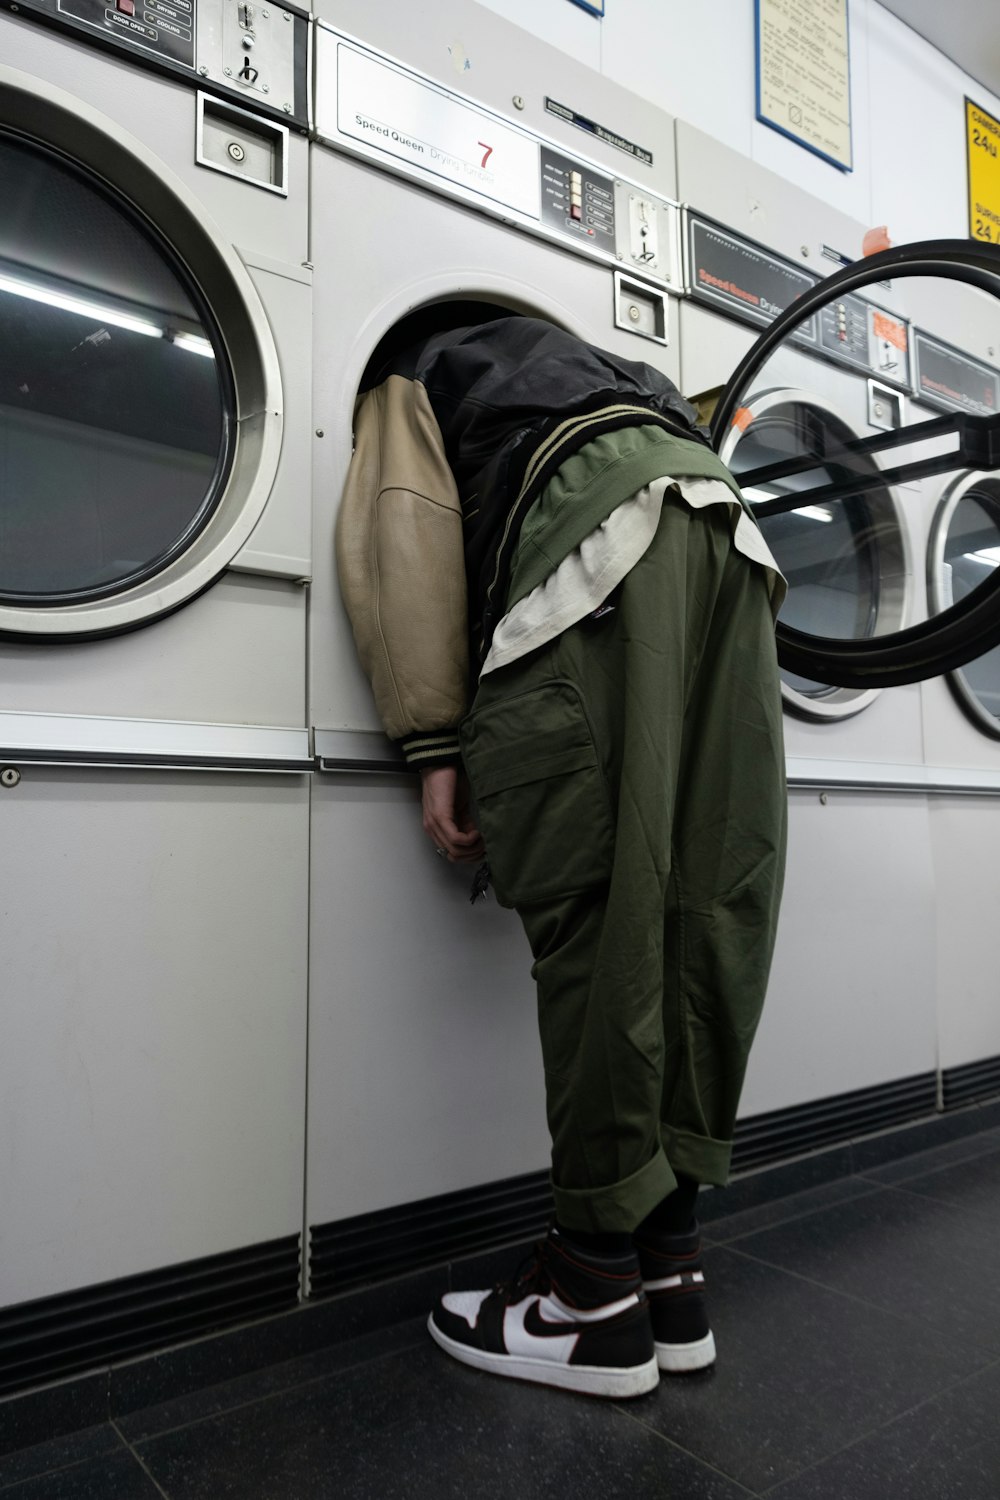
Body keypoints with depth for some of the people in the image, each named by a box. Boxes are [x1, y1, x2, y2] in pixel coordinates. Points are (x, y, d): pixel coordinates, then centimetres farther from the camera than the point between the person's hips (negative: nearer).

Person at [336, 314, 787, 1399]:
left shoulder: (409, 382, 26)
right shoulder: (581, 367, 45)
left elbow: (410, 537, 6)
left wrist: (436, 745, -1)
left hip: (599, 537, -7)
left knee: (592, 910, -10)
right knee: (705, 906, 0)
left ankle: (598, 1298, -2)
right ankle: (669, 1272, 8)